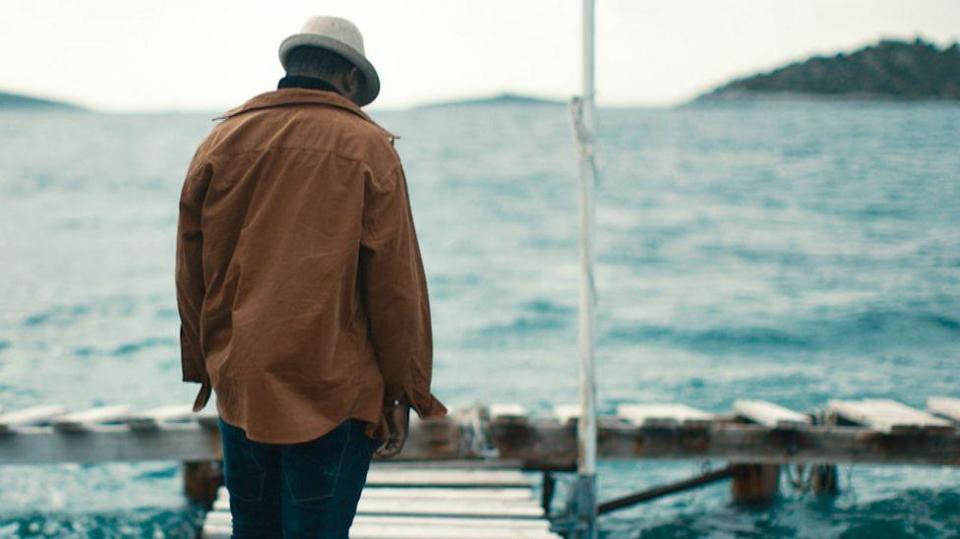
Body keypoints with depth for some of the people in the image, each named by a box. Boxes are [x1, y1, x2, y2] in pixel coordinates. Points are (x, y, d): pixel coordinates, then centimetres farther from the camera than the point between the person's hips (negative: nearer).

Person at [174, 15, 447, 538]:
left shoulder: (220, 141, 5)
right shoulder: (368, 147, -4)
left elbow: (190, 274, 9)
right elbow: (395, 284, -7)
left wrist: (202, 367, 18)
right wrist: (403, 392, 0)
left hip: (239, 387, 4)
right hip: (335, 395, -3)